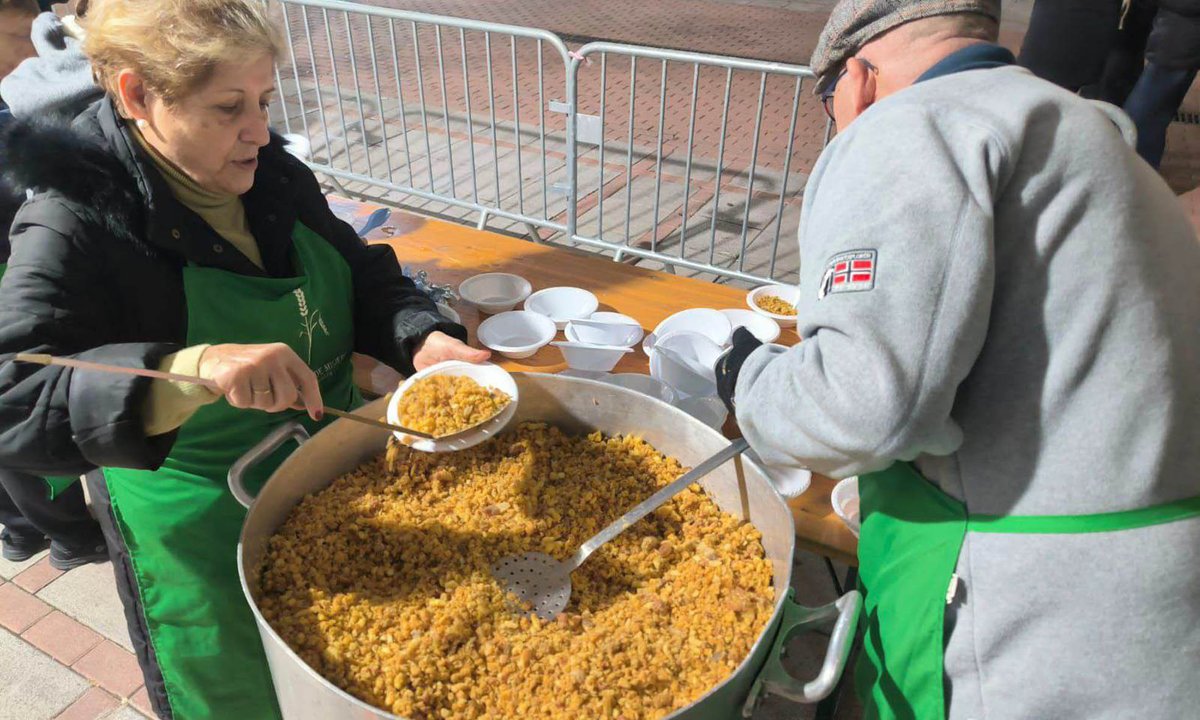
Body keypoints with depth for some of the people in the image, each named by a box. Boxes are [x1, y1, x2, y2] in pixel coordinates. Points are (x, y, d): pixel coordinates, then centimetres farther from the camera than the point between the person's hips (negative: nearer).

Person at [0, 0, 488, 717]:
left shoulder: (271, 172, -3)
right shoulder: (74, 231, -22)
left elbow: (364, 276, 2)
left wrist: (422, 338, -19)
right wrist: (195, 371, -49)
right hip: (209, 536, -5)